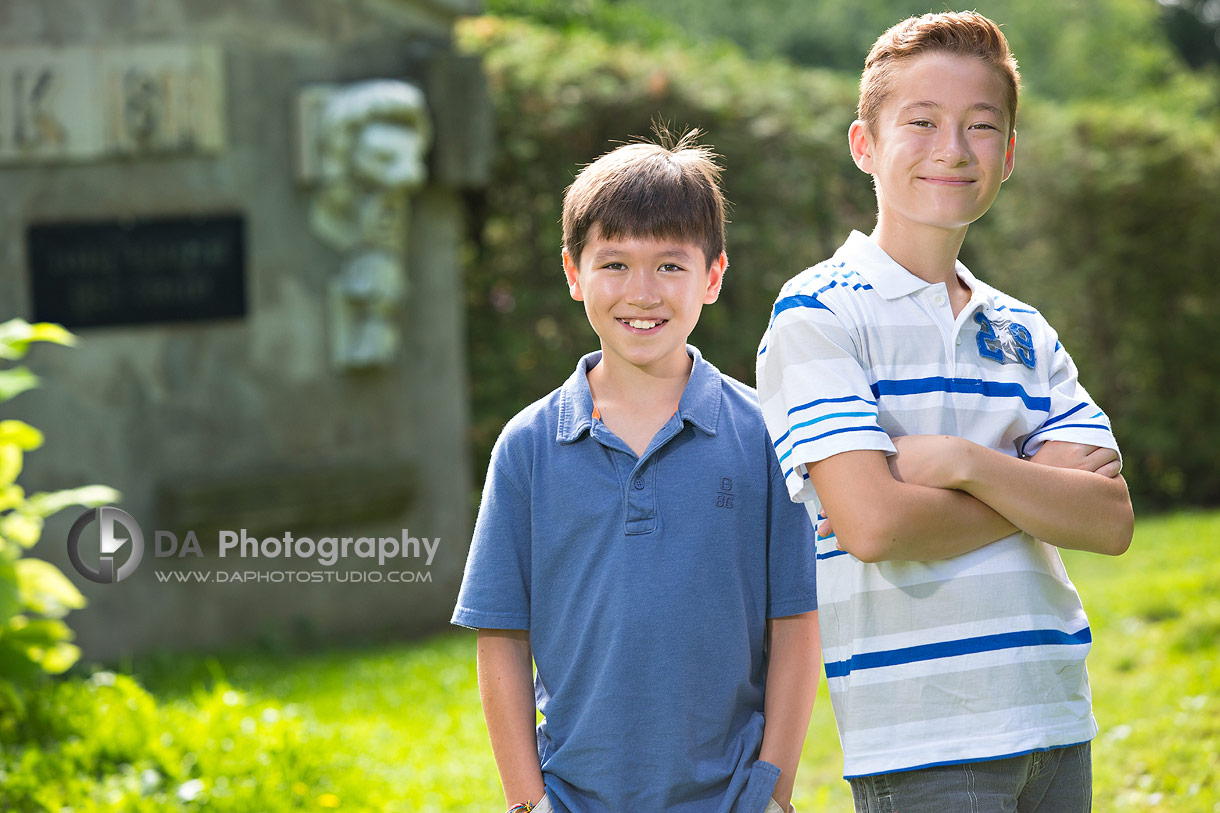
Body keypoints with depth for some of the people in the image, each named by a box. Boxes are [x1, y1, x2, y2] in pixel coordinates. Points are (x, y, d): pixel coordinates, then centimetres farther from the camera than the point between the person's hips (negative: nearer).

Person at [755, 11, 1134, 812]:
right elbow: (873, 524, -17)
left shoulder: (1024, 332, 14)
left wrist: (968, 463, -14)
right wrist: (1035, 492, -4)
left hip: (1058, 720, 6)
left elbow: (1110, 520, 2)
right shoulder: (819, 314, -5)